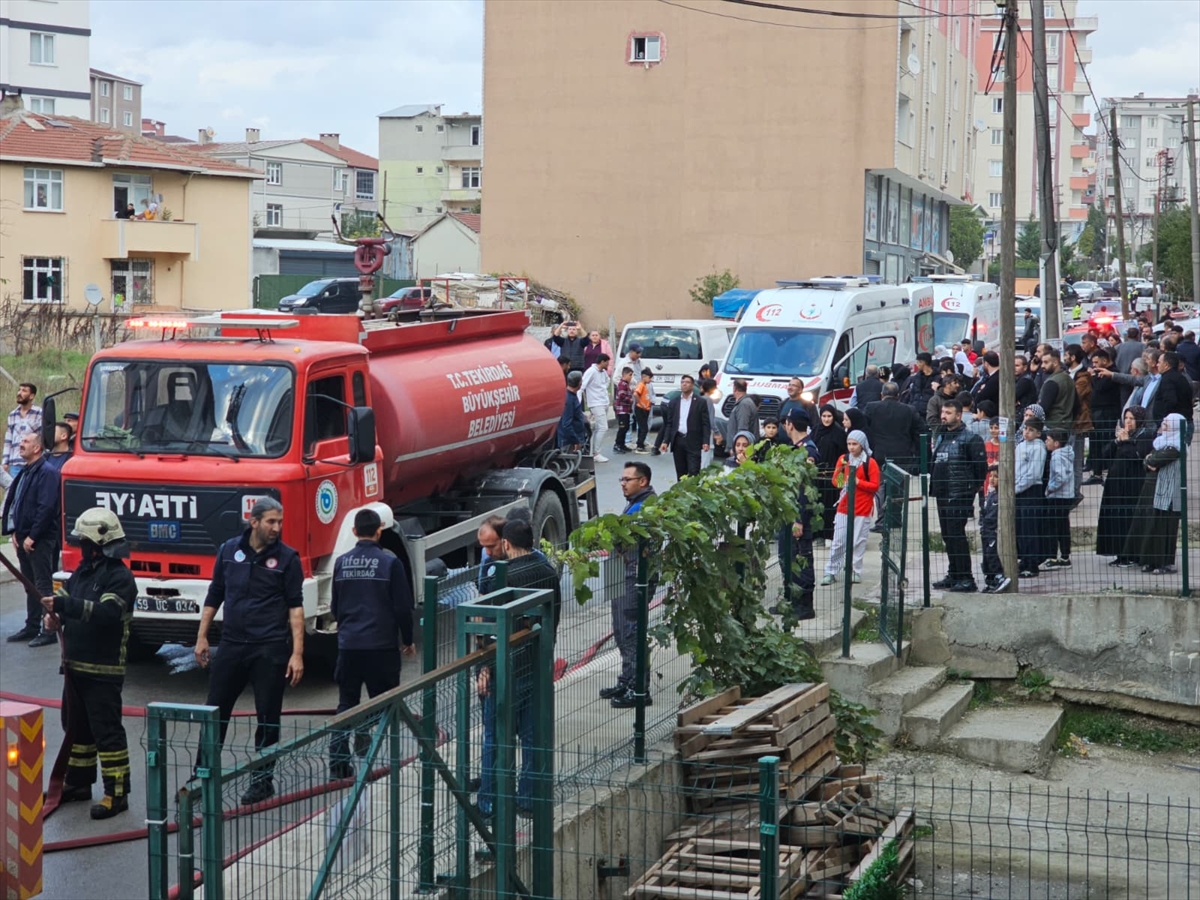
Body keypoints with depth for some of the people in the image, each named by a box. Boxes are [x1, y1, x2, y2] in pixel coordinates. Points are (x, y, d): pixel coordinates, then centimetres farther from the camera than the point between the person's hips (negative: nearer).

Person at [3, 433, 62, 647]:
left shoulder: (47, 472, -13)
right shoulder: (24, 471, 14)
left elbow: (46, 508, -20)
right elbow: (15, 502, 20)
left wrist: (32, 537, -19)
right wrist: (15, 532, 10)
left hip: (40, 540, -9)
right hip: (23, 538, 9)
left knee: (43, 586, -6)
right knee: (30, 585, 14)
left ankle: (49, 631, -3)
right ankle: (32, 627, 21)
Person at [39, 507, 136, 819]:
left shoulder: (120, 577, -15)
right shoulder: (83, 571, 13)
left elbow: (107, 613, -28)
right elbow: (63, 598, 16)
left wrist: (64, 604, -32)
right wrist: (53, 614, -7)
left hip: (104, 670, -9)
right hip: (75, 665, 9)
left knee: (107, 731, -7)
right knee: (76, 727, 18)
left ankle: (116, 793, -2)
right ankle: (78, 782, 30)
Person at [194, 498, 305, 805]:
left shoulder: (287, 558, -3)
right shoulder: (229, 550, 5)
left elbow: (295, 607, -4)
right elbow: (214, 596, 13)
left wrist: (297, 654, -10)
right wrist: (202, 637, 10)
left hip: (270, 650, -3)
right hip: (231, 645, 3)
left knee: (268, 717, 4)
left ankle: (263, 779, 15)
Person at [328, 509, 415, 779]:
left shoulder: (341, 562, 3)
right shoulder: (390, 562, -8)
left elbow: (335, 607, 12)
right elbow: (403, 607, -5)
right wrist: (408, 640, 8)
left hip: (348, 645, 3)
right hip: (382, 645, -3)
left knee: (346, 704, 8)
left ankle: (338, 761, 2)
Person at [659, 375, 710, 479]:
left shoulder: (700, 402, 2)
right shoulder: (673, 402, 12)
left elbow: (706, 424, -2)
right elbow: (669, 424, 11)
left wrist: (706, 442, -12)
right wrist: (665, 441, 2)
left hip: (693, 442, -4)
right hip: (677, 441, 4)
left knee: (693, 473, -9)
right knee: (680, 473, 8)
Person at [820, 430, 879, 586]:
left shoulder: (870, 463, -5)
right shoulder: (843, 459, 7)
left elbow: (875, 486, -7)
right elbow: (835, 481, 11)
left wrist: (857, 481, -17)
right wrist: (839, 482, -12)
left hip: (862, 509, -3)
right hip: (844, 507, 3)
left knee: (858, 542, 1)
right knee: (838, 542, 2)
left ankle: (855, 572, 9)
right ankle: (831, 572, 5)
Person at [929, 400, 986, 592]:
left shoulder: (970, 439, -9)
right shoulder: (940, 437, 16)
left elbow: (981, 465, -9)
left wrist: (974, 487, -4)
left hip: (960, 495, -8)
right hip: (942, 494, 8)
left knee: (956, 534, -11)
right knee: (947, 535, 12)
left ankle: (966, 578, -7)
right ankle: (954, 575, 21)